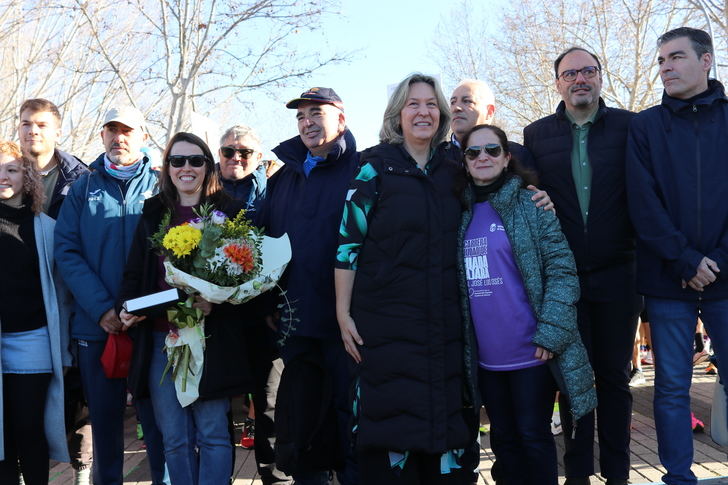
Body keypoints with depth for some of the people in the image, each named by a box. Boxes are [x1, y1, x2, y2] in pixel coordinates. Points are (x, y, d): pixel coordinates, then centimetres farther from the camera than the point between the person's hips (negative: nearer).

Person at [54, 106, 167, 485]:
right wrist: (102, 309, -13)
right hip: (96, 325, 2)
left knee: (156, 415, 4)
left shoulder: (160, 185, 5)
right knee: (104, 416, 11)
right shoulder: (83, 188, 9)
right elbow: (66, 251, 0)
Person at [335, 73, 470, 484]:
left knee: (445, 419, 9)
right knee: (389, 422, 2)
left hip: (444, 322, 4)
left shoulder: (452, 170, 9)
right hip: (386, 319, -4)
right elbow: (348, 241, -6)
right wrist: (343, 313, -9)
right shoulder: (376, 166, -2)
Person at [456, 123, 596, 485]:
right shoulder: (462, 212, 8)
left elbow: (562, 270, -10)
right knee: (503, 439, 15)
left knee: (534, 437, 5)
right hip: (486, 356, 4)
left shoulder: (531, 205, -5)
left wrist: (551, 333, -17)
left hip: (530, 350, -4)